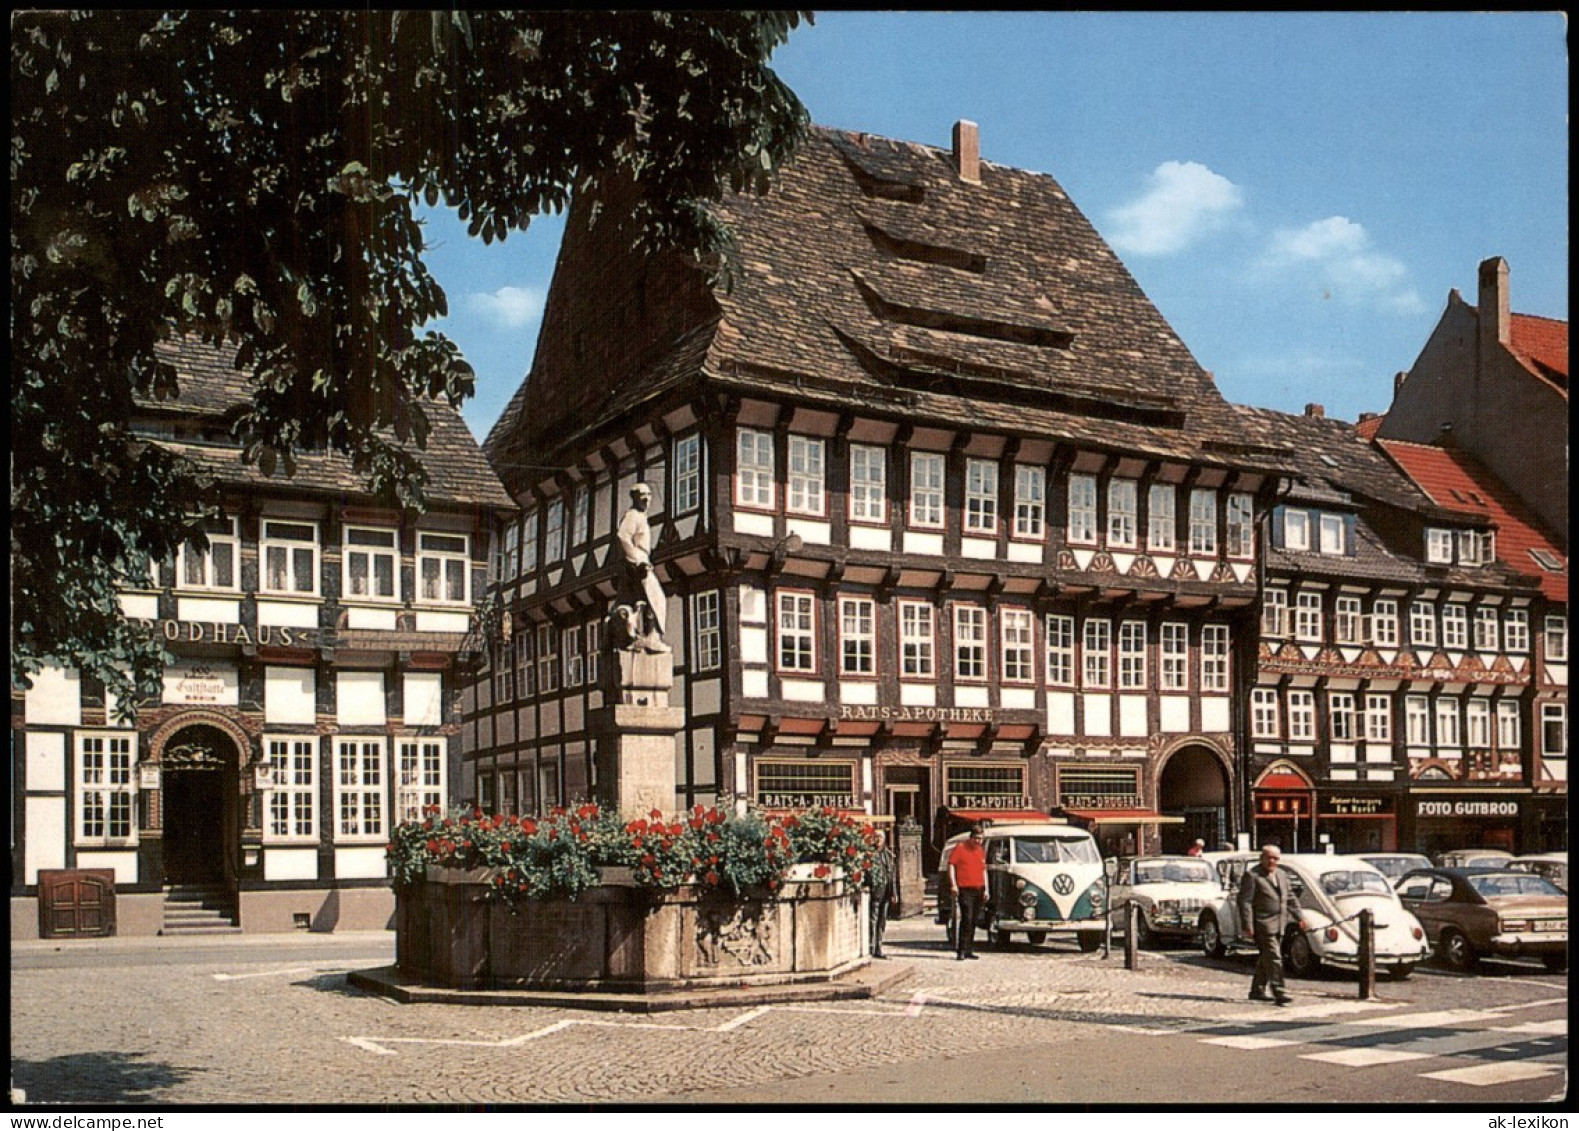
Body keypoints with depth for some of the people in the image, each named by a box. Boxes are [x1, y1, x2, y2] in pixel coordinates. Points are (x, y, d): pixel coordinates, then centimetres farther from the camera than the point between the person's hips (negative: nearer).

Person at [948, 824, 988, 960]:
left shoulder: (982, 851, 16)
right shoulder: (960, 848, -2)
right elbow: (951, 865, -5)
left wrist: (986, 889, 16)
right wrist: (953, 884, -12)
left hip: (979, 890, 6)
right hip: (965, 890, -6)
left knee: (973, 921, 9)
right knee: (967, 919, -14)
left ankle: (969, 950, 16)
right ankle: (961, 951, -14)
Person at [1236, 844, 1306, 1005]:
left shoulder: (1282, 875, 16)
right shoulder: (1252, 875, -8)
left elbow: (1290, 898, 24)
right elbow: (1245, 901, -13)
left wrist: (1299, 917, 15)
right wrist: (1247, 925, -18)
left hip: (1279, 925, 8)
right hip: (1263, 924, -8)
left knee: (1266, 959, 13)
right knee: (1274, 958, -13)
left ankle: (1257, 991, 22)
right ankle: (1279, 993, -15)